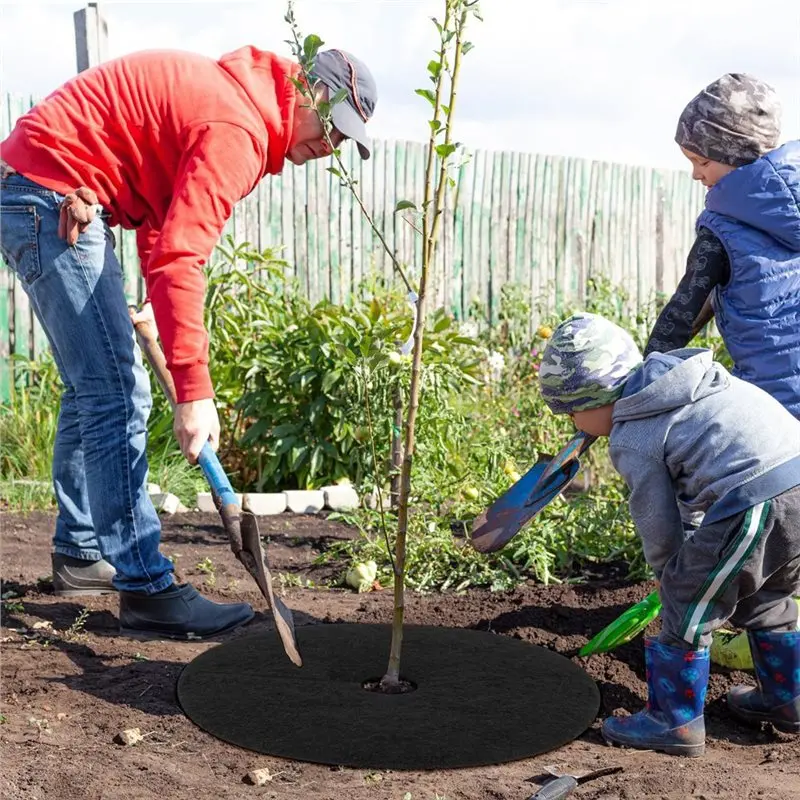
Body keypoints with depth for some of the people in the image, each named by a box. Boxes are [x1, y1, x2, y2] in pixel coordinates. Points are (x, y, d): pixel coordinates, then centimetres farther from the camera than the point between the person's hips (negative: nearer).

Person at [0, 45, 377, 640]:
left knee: (95, 385, 16)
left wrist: (150, 303, 5)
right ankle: (146, 591, -8)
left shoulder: (228, 96, 13)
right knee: (117, 394, -12)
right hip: (53, 199, -11)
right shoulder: (237, 127, -20)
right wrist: (195, 391, -30)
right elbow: (179, 259, -29)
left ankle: (81, 554, 28)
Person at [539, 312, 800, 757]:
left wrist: (670, 572, 23)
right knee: (764, 598, 28)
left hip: (759, 501, -9)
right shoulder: (682, 382, 21)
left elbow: (658, 527, 3)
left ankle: (675, 720, 16)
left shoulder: (631, 439, -2)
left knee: (688, 601, 6)